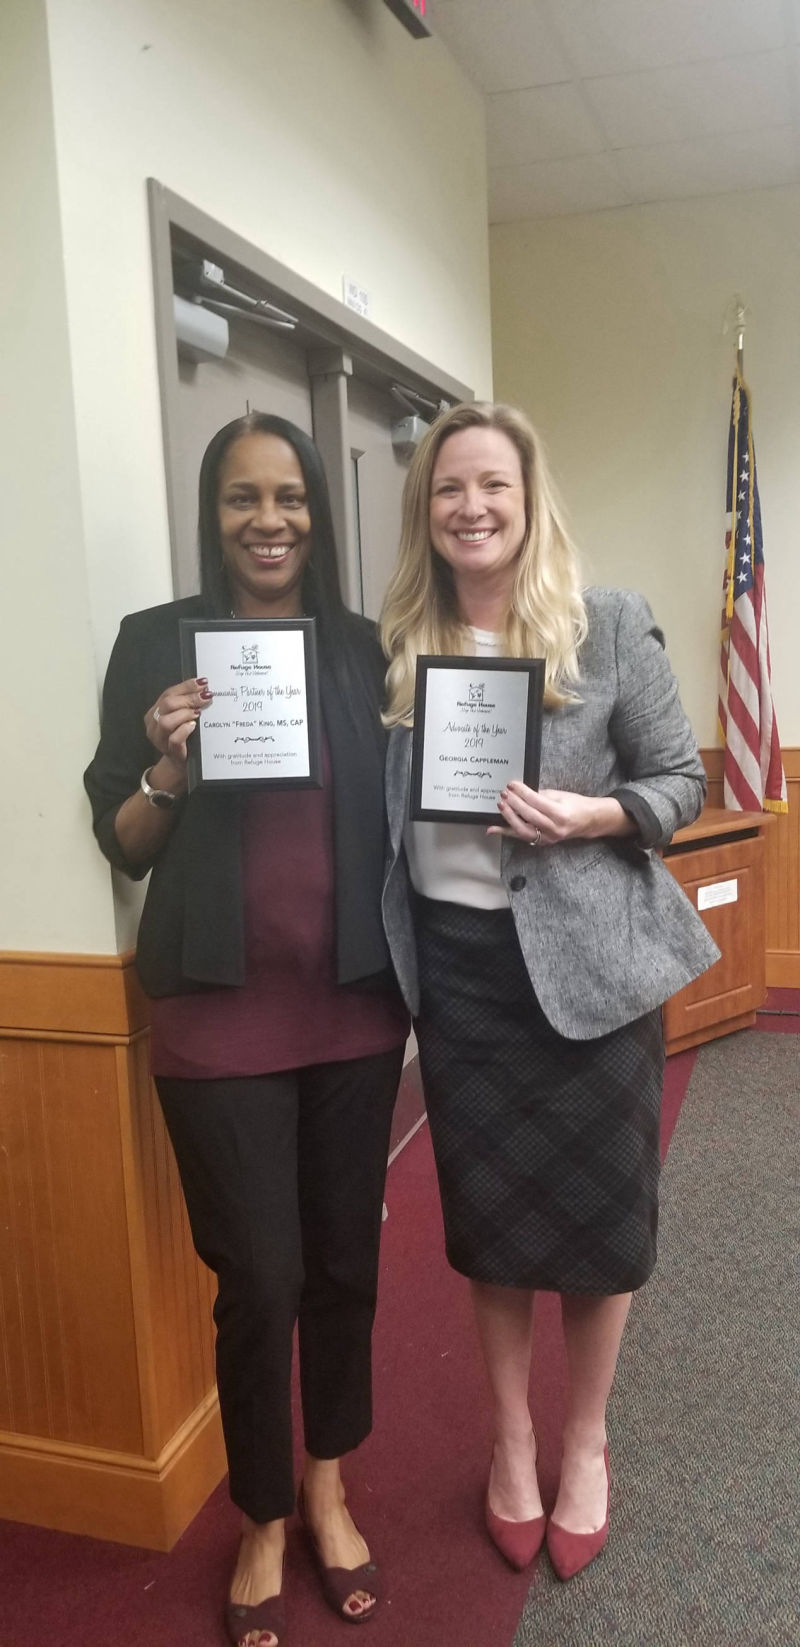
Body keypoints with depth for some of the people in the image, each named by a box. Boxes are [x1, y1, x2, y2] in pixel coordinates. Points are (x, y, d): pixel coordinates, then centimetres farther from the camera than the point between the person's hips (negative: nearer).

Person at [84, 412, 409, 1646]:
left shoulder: (363, 647, 5)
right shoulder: (157, 643, -1)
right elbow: (121, 845, 0)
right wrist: (168, 769, -17)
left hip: (353, 1007, 3)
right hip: (220, 1017, -2)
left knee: (346, 1258, 14)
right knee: (260, 1279, 6)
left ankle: (328, 1488, 39)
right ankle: (263, 1522, 32)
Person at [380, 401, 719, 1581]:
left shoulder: (611, 625, -5)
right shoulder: (397, 643, 3)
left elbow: (682, 781, -2)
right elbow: (375, 808, 7)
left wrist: (595, 815, -21)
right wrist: (392, 946, -5)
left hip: (587, 960, -2)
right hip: (455, 965, 3)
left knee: (596, 1208, 11)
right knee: (486, 1208, 15)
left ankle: (585, 1440, 37)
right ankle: (511, 1436, 39)